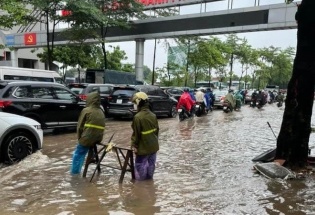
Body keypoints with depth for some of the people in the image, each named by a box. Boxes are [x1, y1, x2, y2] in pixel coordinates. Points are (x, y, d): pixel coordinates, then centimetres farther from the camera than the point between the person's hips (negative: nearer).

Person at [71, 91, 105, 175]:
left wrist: (79, 138, 8)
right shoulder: (101, 112, 12)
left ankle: (74, 173, 10)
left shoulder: (86, 110, -5)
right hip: (97, 139, 6)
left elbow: (80, 126, -3)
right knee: (81, 154, 22)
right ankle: (77, 172, 26)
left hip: (86, 138, -6)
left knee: (77, 155, 9)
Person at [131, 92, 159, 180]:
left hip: (143, 147, -7)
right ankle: (149, 179, 33)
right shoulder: (153, 115, 1)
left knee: (140, 165, 7)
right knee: (151, 164, 19)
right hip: (153, 146, 7)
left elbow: (136, 133, -17)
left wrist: (134, 145, -6)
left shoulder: (138, 117, -20)